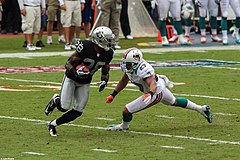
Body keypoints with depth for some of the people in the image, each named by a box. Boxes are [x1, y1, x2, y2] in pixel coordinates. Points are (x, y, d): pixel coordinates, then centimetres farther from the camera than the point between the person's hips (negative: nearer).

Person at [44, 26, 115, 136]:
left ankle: (53, 124, 14)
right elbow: (68, 64, -17)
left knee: (78, 111, -3)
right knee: (63, 107, -14)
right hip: (71, 79, -5)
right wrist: (75, 72, -37)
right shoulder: (85, 47, -26)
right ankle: (55, 100, 22)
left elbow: (105, 72, 6)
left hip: (85, 83, 5)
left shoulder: (108, 54, -10)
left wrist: (104, 81, -15)